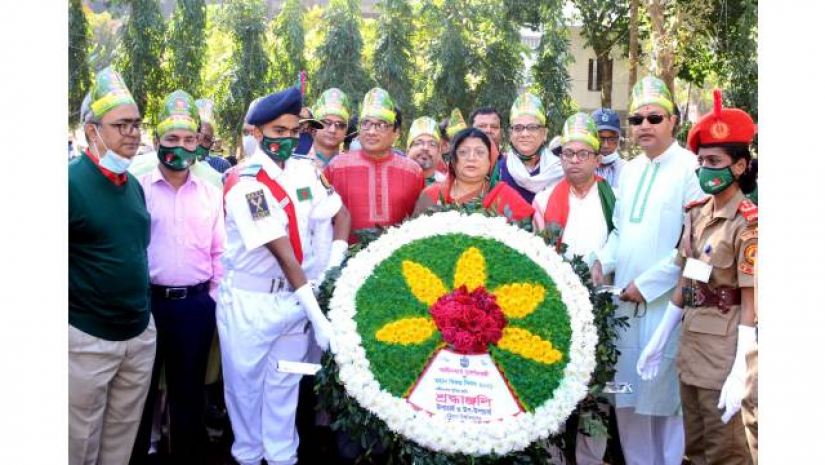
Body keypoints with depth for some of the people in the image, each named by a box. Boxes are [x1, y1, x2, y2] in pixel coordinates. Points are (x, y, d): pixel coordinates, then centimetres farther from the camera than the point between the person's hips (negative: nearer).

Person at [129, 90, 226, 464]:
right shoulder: (138, 188, -2)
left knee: (189, 388, 14)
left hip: (196, 304, 2)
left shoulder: (211, 194, 6)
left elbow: (220, 251, 9)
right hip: (146, 301, -2)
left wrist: (214, 296, 3)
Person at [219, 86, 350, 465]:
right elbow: (283, 252, -24)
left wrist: (335, 266, -7)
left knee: (285, 383, 16)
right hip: (249, 301, -5)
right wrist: (317, 314, -27)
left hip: (295, 295, 5)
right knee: (246, 383, 11)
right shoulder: (245, 184, -19)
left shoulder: (305, 170, -1)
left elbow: (341, 213, 10)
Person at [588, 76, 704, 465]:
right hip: (626, 300, 7)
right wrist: (601, 261, 2)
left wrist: (646, 283, -14)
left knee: (667, 396, 2)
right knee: (628, 395, 13)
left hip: (667, 301, -6)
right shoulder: (629, 170, 13)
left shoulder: (691, 168, -9)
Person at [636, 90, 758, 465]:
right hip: (690, 345, 7)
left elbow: (751, 303, -16)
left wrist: (740, 374, -20)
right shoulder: (696, 213, 6)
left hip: (724, 352, -7)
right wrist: (658, 341, 11)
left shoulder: (748, 223, -15)